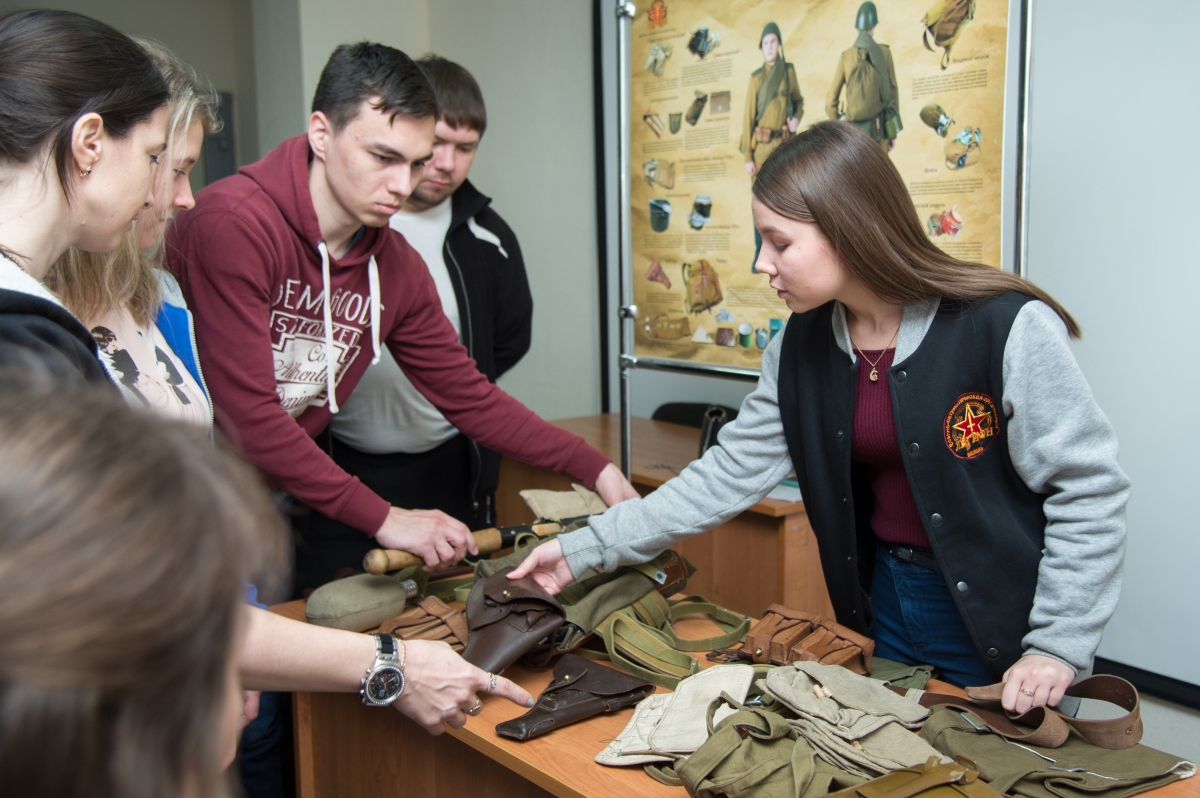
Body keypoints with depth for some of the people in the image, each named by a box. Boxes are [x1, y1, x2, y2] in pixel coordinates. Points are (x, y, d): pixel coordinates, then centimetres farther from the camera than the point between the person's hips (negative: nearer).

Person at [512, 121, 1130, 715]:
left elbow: (1088, 489, -15)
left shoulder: (1007, 329, -20)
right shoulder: (801, 347, -2)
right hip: (885, 607, 5)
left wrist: (1060, 645, -18)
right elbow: (731, 472, 0)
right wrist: (587, 548, -4)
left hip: (1001, 628, -5)